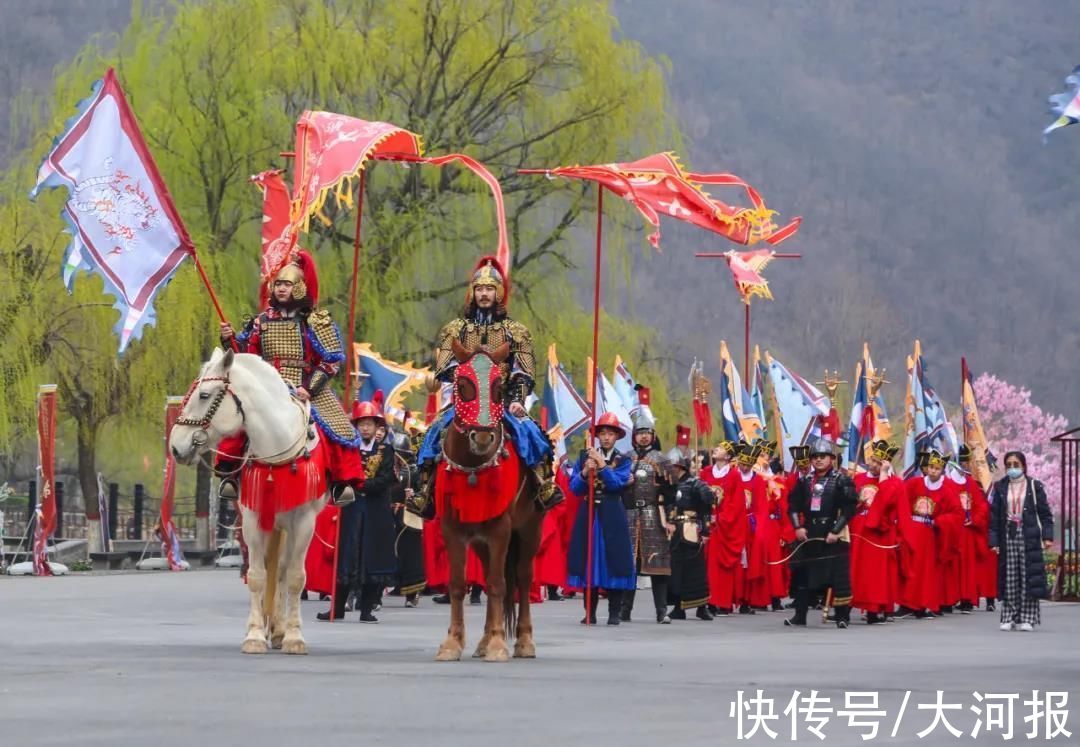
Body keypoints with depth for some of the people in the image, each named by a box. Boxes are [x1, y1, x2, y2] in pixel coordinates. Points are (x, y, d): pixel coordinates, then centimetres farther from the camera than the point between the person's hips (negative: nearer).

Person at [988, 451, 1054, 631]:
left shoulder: (1034, 486, 3)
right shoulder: (1000, 487, 9)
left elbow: (1045, 513, 2)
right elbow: (994, 516, 7)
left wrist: (1047, 536, -9)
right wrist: (994, 541, -1)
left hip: (1029, 537, -2)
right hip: (1008, 537, 2)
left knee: (1028, 577, -5)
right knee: (1009, 578, 1)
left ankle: (1027, 618, -2)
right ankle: (1009, 617, 5)